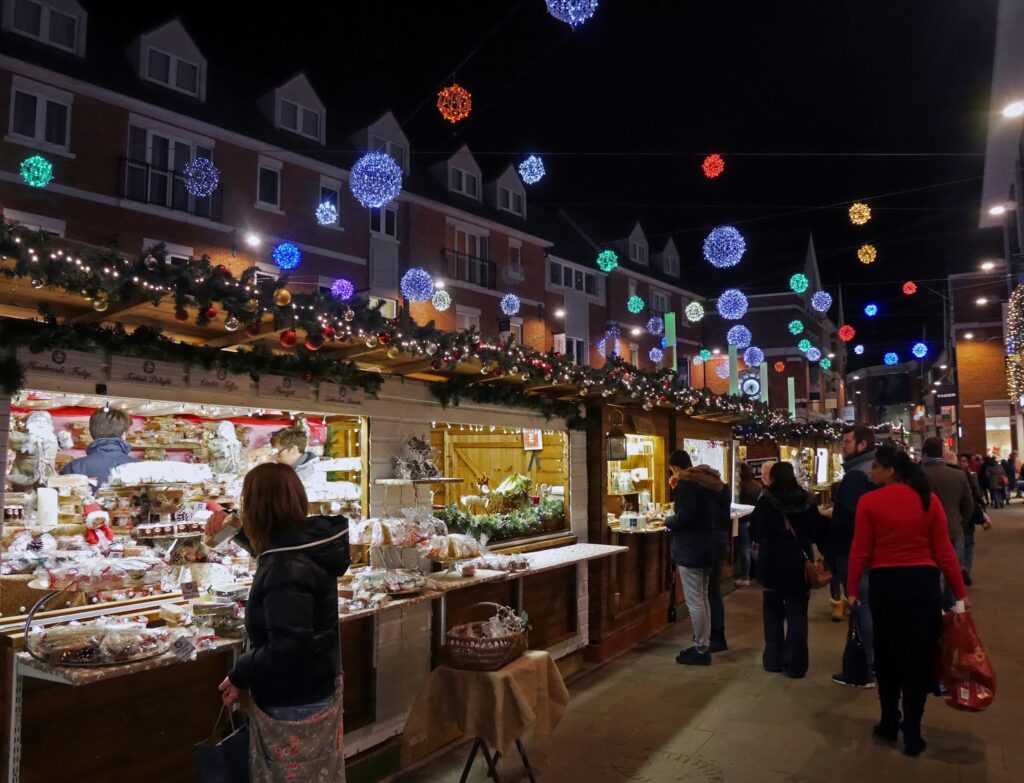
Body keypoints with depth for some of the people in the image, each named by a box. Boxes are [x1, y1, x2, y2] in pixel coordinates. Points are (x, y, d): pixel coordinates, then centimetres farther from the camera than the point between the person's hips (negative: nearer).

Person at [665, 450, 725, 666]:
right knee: (703, 598, 17)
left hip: (690, 550, -10)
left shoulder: (686, 483, -16)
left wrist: (669, 521, -5)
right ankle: (704, 645, 23)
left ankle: (701, 650, 3)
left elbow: (684, 517, -24)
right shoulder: (709, 480, 13)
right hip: (707, 547, 10)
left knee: (694, 602, -3)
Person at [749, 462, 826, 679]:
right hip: (799, 564, 1)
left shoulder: (765, 502, -11)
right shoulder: (806, 501, -5)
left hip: (772, 564, -1)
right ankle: (794, 664, 5)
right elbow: (818, 533, 0)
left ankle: (773, 659, 18)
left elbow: (754, 533, -6)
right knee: (797, 613, 7)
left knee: (773, 611, 14)